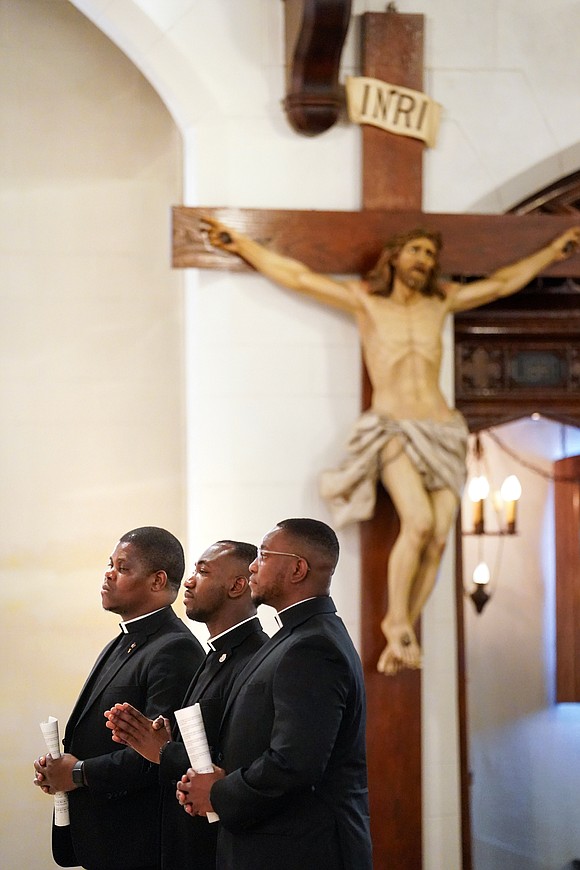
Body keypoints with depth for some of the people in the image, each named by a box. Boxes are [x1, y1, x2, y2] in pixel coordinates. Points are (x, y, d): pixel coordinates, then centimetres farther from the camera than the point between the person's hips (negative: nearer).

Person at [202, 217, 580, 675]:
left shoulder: (440, 301, 13)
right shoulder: (365, 299, 5)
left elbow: (502, 283, 24)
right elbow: (298, 276, 4)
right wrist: (240, 244, 0)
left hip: (442, 434, 4)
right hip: (392, 431, -4)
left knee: (437, 539, -8)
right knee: (419, 522, -25)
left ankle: (402, 627, 7)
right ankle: (398, 620, -9)